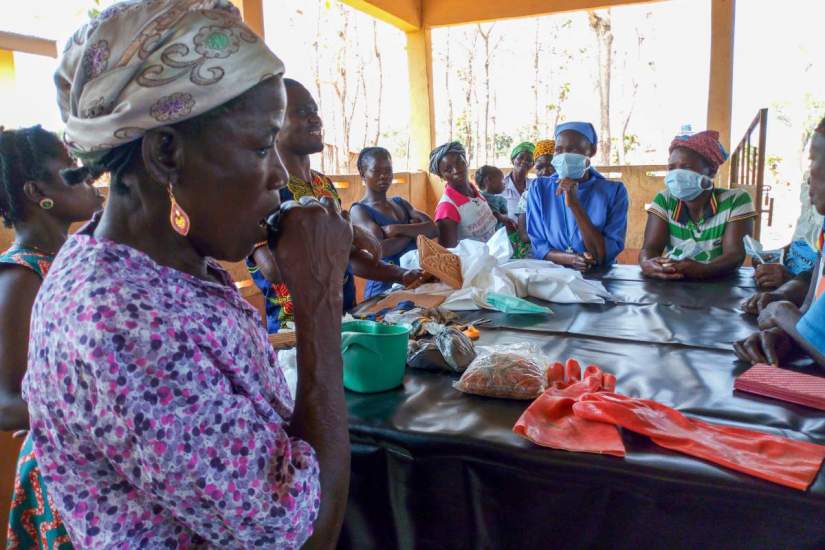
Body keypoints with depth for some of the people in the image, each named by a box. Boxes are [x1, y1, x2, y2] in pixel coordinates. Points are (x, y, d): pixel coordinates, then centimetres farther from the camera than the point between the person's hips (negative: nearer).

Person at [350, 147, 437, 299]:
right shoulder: (359, 210, -3)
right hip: (385, 287, -5)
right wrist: (414, 231, -3)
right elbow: (381, 249, -18)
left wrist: (399, 229, -14)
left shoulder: (400, 203, 14)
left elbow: (433, 229, 1)